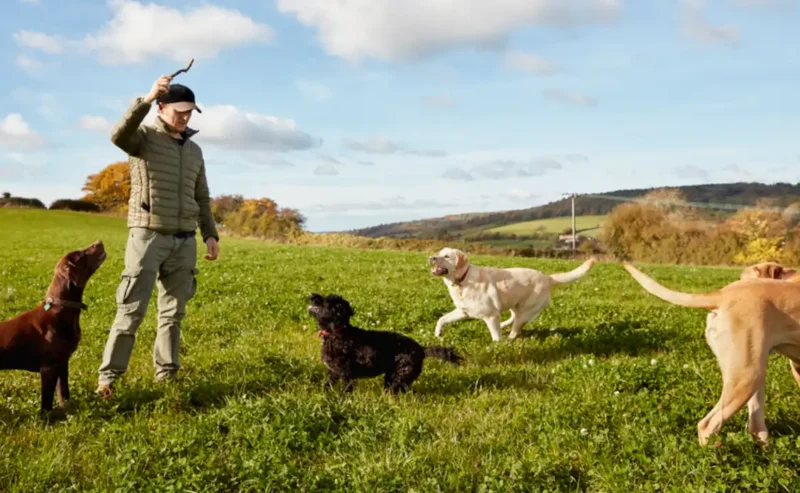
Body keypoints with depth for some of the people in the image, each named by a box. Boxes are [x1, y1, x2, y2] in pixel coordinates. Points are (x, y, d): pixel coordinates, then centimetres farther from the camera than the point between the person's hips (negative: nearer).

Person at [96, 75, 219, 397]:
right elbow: (118, 135, -26)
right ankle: (108, 376, 1)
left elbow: (201, 198, 20)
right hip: (148, 235, -5)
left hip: (184, 240, 5)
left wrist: (210, 234, 11)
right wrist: (147, 98, -34)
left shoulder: (194, 150, 16)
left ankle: (166, 375, 17)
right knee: (132, 310, -7)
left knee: (174, 312, 8)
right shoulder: (144, 138, -1)